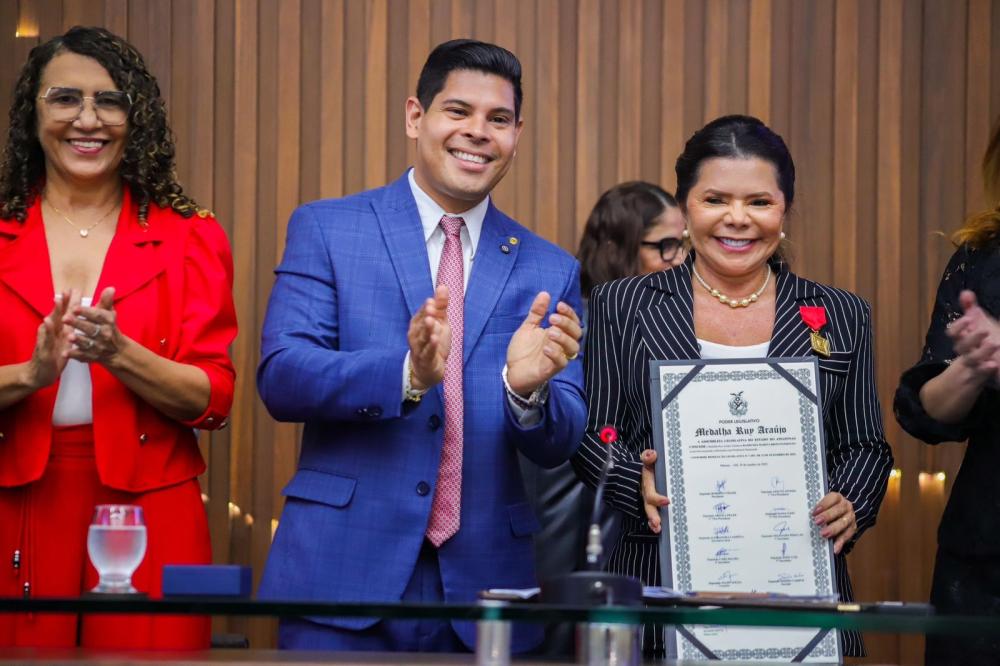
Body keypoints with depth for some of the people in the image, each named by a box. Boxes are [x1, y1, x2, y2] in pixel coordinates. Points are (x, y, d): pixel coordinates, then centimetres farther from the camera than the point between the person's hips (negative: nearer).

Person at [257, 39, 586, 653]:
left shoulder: (551, 272, 9)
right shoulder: (326, 230, 3)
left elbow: (559, 445, 5)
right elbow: (280, 378, -7)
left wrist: (529, 390, -17)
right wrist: (407, 372, -24)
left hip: (484, 580, 2)